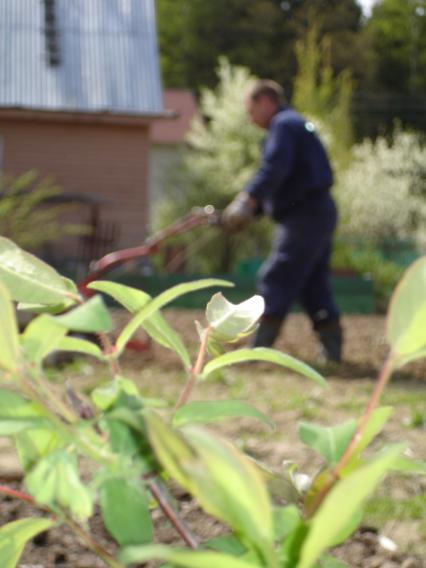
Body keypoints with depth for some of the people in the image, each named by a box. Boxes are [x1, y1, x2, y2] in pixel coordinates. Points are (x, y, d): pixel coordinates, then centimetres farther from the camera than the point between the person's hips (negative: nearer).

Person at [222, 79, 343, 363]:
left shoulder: (284, 124, -7)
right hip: (320, 212, 10)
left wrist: (249, 198, -35)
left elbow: (275, 167, -26)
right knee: (314, 284, 12)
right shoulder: (298, 124, 25)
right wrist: (249, 211, 19)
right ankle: (332, 348, 13)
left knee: (276, 281, -10)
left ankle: (259, 348, -11)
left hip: (304, 216, -10)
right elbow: (284, 183, 26)